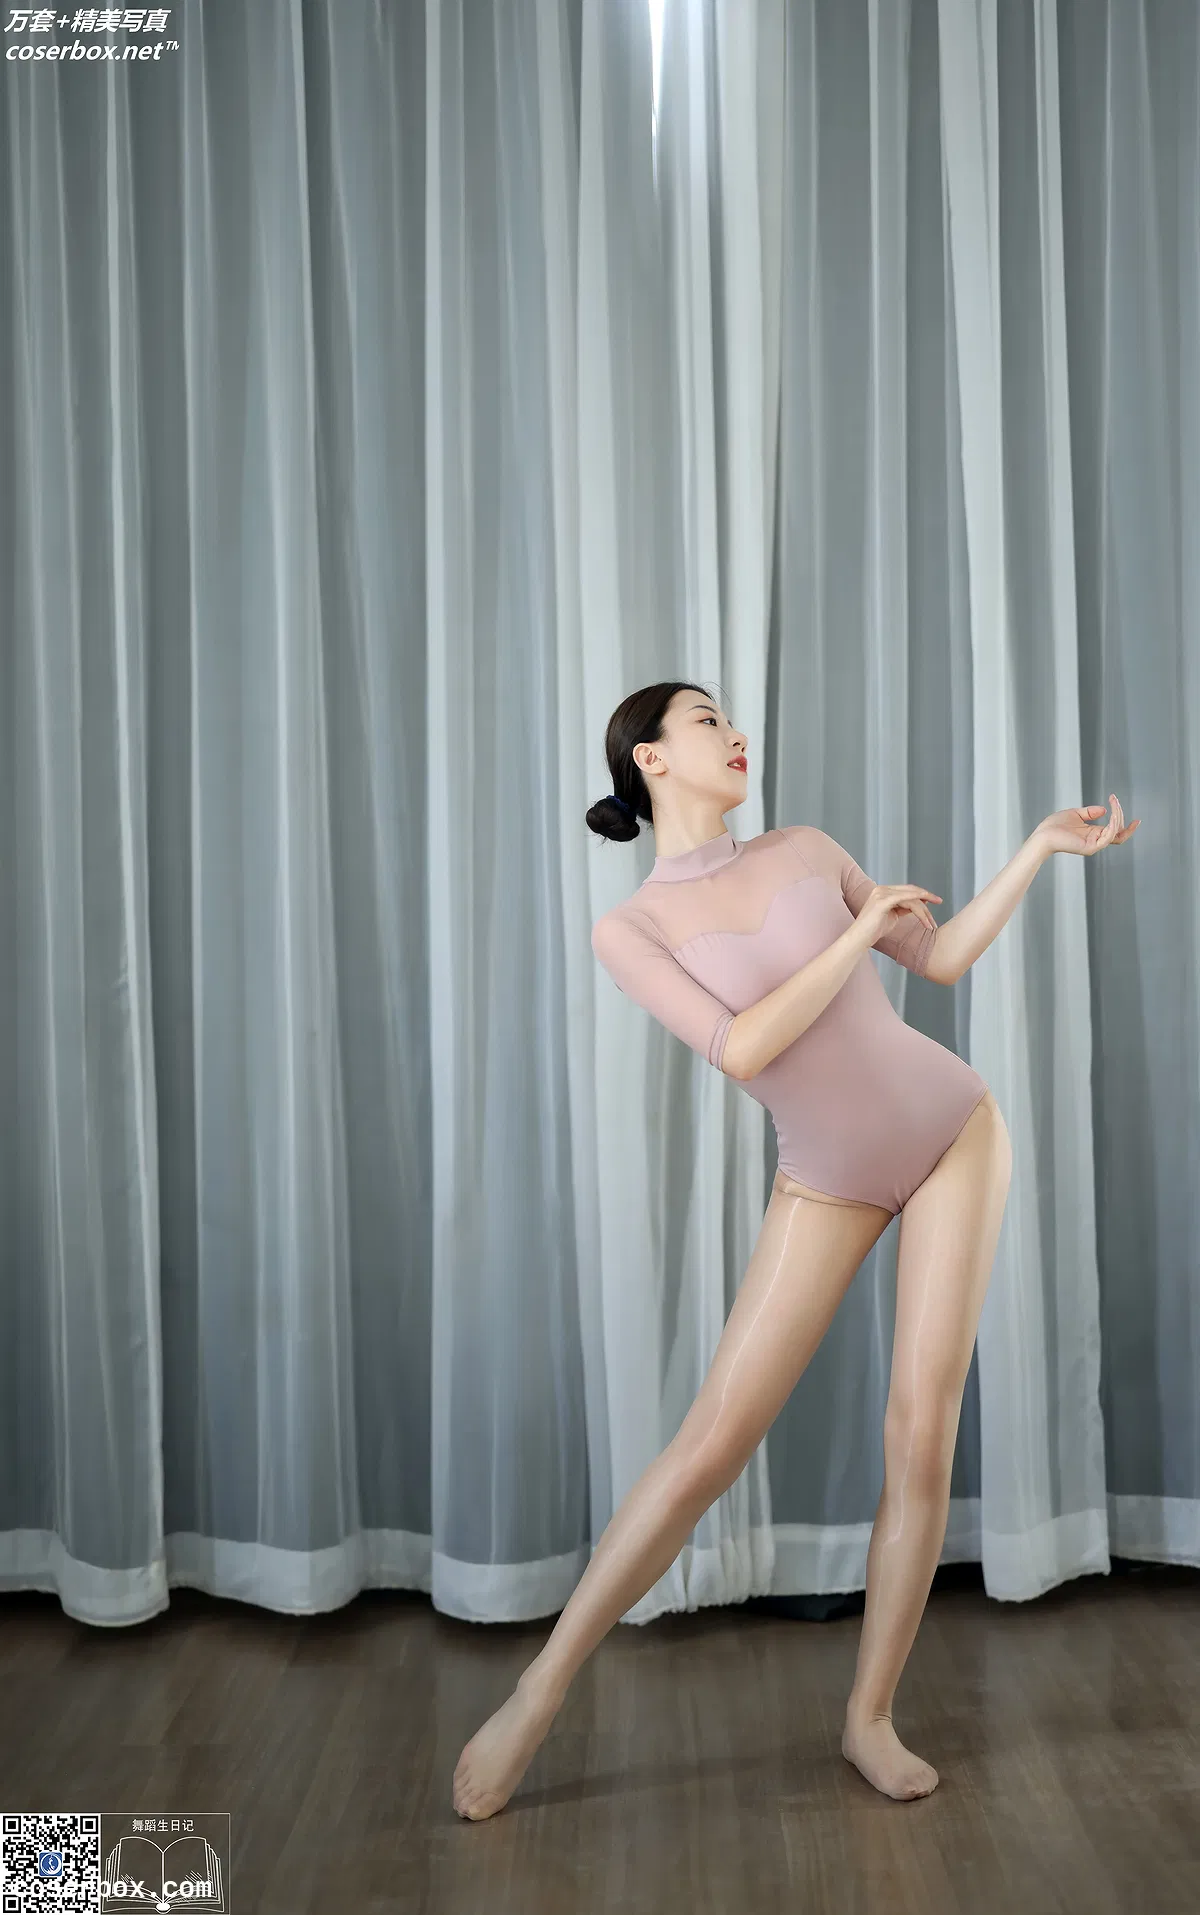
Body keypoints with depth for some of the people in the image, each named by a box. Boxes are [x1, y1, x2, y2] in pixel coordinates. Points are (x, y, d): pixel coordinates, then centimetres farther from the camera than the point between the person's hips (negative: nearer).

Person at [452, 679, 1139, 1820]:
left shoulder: (805, 852, 1)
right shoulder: (627, 930, -9)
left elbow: (942, 958, 9)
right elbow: (740, 1050, -22)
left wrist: (1042, 844, 4)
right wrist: (860, 930, -18)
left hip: (954, 1128, 3)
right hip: (829, 1182, -2)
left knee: (921, 1433, -4)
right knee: (713, 1441, -7)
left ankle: (870, 1716, 15)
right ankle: (538, 1694, 9)